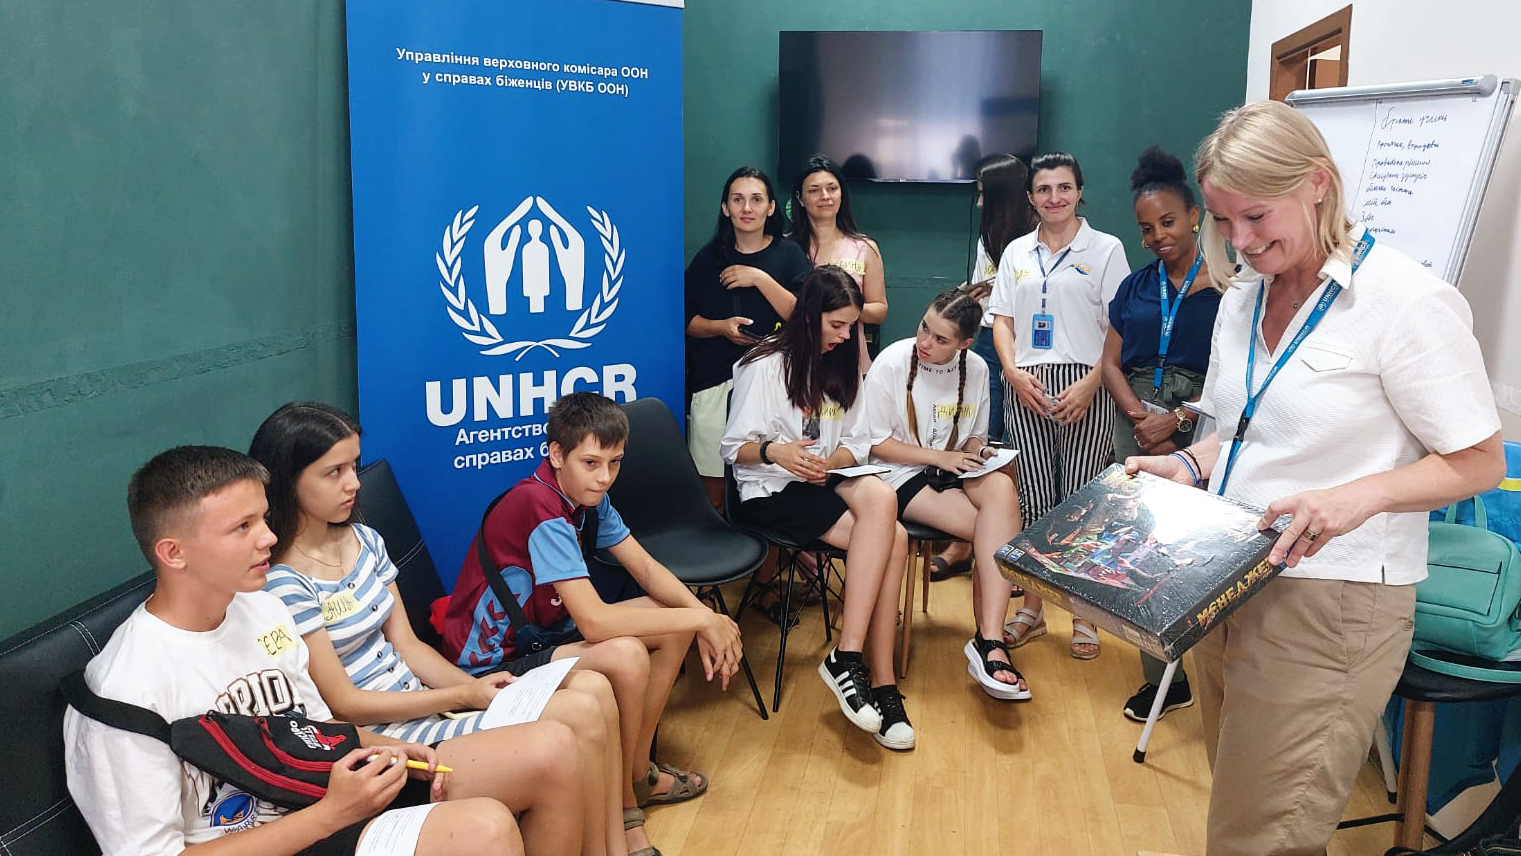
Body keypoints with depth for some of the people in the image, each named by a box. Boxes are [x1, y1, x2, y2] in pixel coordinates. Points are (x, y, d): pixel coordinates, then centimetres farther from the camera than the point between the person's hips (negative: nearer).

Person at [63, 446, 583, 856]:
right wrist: (331, 813, -22)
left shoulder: (263, 608, 5)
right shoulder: (126, 690, -20)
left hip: (332, 793, 8)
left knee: (552, 750, -6)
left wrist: (382, 750, -5)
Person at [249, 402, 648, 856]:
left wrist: (477, 685, -8)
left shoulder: (364, 540, 8)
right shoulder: (283, 585, -16)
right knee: (579, 720, -22)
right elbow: (343, 704, -15)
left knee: (593, 688, -8)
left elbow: (406, 645, 9)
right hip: (376, 736, -8)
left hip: (416, 694, 8)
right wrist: (463, 696, -13)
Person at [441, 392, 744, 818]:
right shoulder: (540, 508, -30)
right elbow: (595, 622, -34)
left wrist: (704, 616, -17)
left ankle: (637, 772, 11)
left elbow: (646, 569, 1)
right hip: (493, 665, -9)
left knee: (674, 622, 2)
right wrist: (701, 618, -27)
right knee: (625, 656, -32)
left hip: (543, 631, 9)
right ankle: (621, 804, -8)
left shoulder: (588, 494, -2)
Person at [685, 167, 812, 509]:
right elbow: (687, 320, 9)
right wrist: (722, 327, -10)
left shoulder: (788, 255, 6)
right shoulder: (709, 258, 10)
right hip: (715, 382, 1)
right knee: (713, 485, 1)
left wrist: (760, 279, -12)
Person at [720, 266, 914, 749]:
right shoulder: (766, 365, -3)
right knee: (890, 540, -27)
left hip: (827, 482, 6)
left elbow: (856, 444, 13)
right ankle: (881, 685, -25)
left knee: (880, 496, -32)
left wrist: (830, 462, -10)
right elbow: (734, 449, -6)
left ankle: (847, 660, -31)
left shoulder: (842, 367, 16)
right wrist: (773, 450, -28)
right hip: (770, 493, -6)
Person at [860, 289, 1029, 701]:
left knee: (1001, 487, -32)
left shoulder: (975, 369, 6)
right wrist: (939, 457, -13)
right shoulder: (892, 363, -8)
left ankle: (988, 643, -35)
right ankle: (990, 642, -14)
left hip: (954, 470, 5)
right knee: (999, 534, -26)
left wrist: (976, 451, -6)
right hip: (902, 476, -4)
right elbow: (876, 442, -6)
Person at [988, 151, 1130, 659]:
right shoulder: (1017, 252, 14)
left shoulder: (1105, 249, 3)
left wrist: (1090, 383, -14)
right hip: (1026, 387, 3)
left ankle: (1083, 613, 10)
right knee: (1034, 499, 5)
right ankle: (1032, 607, 16)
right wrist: (1013, 371, -5)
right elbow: (1003, 319, 12)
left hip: (1082, 388, -3)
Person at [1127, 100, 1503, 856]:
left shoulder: (1405, 300, -13)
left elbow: (1479, 462, -10)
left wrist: (1358, 496, -26)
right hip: (1228, 587, 7)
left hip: (1329, 602, -7)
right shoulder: (1243, 298, 10)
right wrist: (1187, 465, 1)